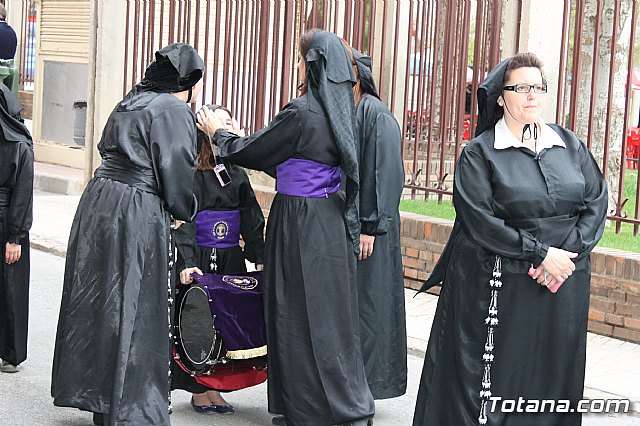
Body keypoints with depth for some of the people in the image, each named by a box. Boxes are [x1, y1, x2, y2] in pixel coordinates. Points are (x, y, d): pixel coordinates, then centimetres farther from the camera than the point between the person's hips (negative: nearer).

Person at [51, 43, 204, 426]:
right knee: (135, 311, -2)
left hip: (98, 204, 9)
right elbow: (176, 176, -12)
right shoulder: (175, 113, -9)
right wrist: (187, 211, 7)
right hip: (137, 217, -9)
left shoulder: (131, 104, 16)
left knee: (101, 301, 15)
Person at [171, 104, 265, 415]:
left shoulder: (237, 173, 9)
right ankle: (198, 391, 11)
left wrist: (260, 259, 5)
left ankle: (213, 386, 17)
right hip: (199, 258, -5)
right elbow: (183, 220, -14)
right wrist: (186, 263, -22)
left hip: (231, 259, 5)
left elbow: (252, 219, 11)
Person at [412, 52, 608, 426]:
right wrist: (541, 253, -17)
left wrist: (569, 251, -12)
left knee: (553, 378, 10)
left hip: (565, 285, 4)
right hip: (500, 289, -4)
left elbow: (597, 201, 3)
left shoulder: (569, 144, 9)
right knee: (497, 380, 1)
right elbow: (481, 222, -13)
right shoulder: (480, 153, -3)